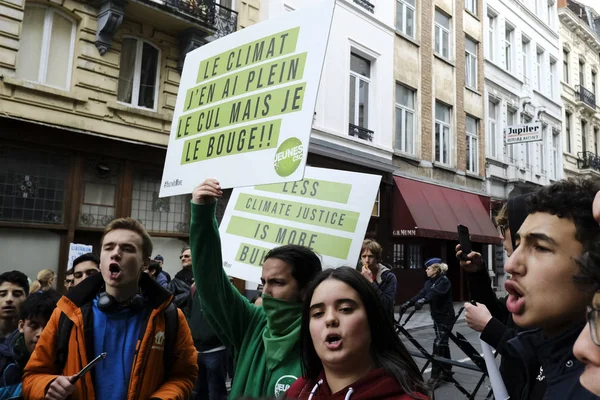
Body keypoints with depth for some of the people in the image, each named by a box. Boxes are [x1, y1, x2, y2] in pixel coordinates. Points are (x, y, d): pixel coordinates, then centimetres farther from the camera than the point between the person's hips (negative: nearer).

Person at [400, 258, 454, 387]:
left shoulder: (444, 281, -16)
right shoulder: (429, 282, 9)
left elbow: (435, 293, -32)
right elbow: (421, 294, -2)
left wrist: (423, 301, -48)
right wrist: (408, 303, -14)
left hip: (446, 317, -8)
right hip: (437, 317, 8)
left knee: (438, 344, -11)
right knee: (443, 344, 14)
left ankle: (435, 377, -7)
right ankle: (447, 372, 25)